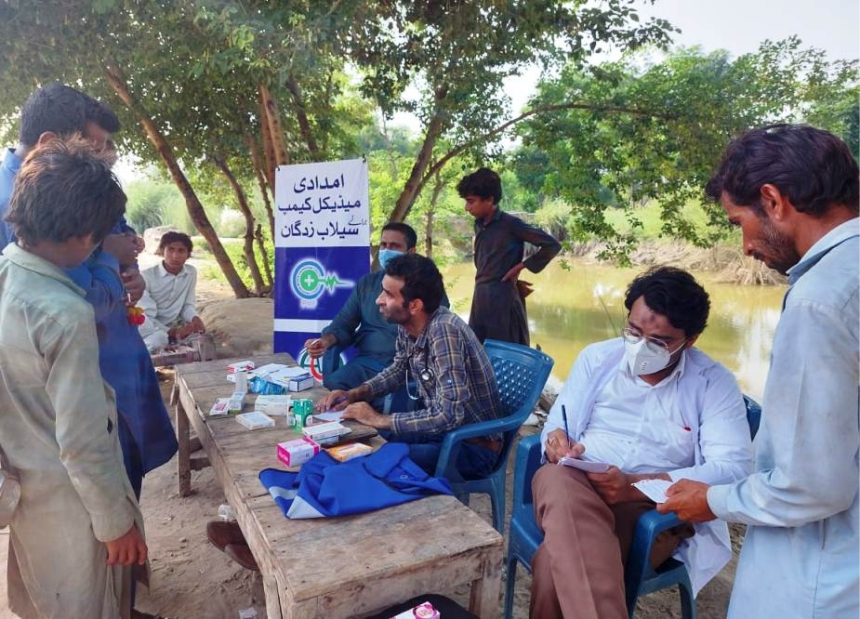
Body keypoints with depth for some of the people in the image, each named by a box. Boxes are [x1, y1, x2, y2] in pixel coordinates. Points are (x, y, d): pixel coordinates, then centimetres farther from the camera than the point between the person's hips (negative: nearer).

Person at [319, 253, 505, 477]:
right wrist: (355, 394, 0)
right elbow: (399, 369, 15)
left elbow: (449, 415, -34)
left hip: (474, 445, -7)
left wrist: (379, 419, -24)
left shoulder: (444, 331, -29)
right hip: (442, 427, 7)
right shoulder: (406, 325, -6)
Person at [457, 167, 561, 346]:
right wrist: (515, 283, 5)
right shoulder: (479, 226, 12)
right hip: (480, 300, 7)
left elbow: (553, 245, -11)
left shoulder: (510, 224, -9)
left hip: (503, 300, -7)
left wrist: (520, 267, -7)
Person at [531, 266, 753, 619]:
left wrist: (636, 484, -22)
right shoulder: (596, 358, 9)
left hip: (655, 507, -3)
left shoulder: (715, 383, 2)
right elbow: (556, 428, 10)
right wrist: (558, 443, -18)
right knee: (557, 481, -38)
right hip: (575, 488, 3)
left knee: (559, 559, -35)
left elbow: (733, 468, -10)